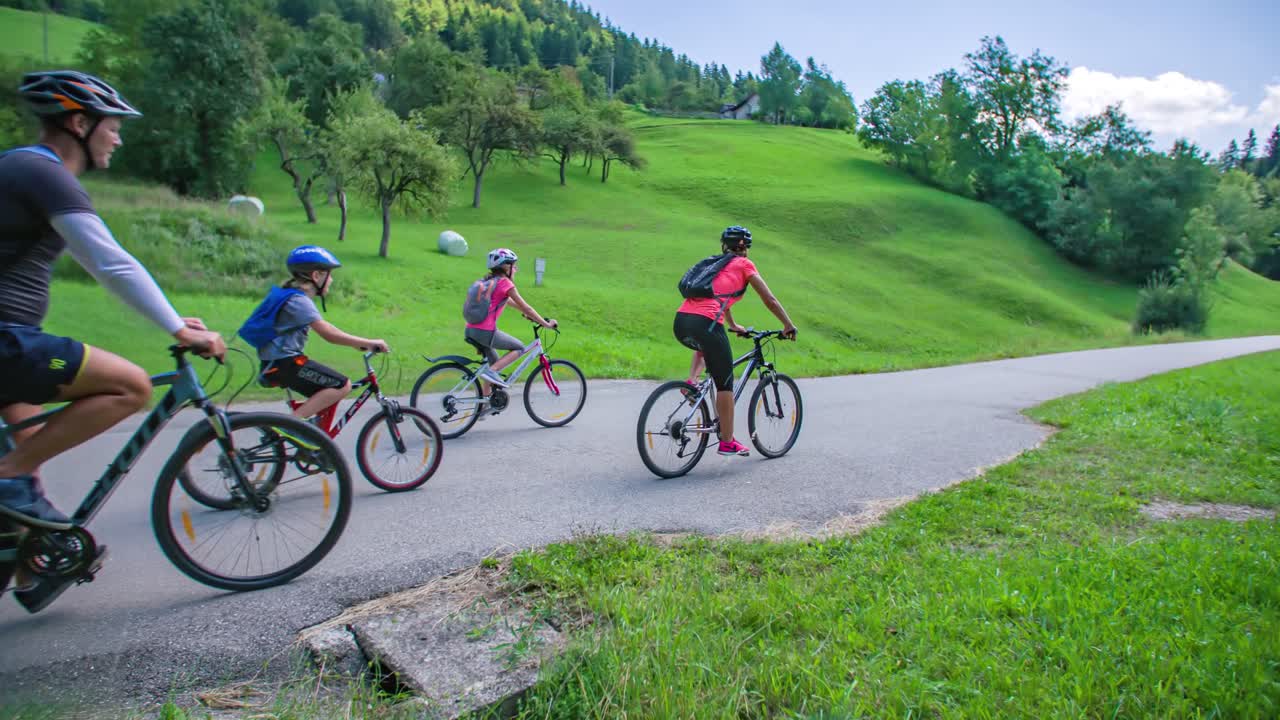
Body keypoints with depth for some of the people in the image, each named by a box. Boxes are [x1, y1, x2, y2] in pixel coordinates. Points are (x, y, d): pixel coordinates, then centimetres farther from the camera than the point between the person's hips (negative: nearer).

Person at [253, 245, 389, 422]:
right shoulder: (299, 301, -16)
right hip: (283, 363, -10)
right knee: (342, 385, -16)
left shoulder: (295, 297, 15)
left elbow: (326, 329, 18)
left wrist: (360, 343, 13)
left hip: (277, 363, 10)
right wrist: (369, 343, -21)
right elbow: (329, 334, -24)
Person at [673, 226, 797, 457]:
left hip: (680, 323, 7)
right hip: (704, 325, -6)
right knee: (725, 384, 7)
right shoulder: (744, 265, 12)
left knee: (704, 347, 40)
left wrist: (733, 325, 55)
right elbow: (770, 301, 11)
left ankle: (691, 382, 16)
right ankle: (727, 442, 13)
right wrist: (789, 326, 22)